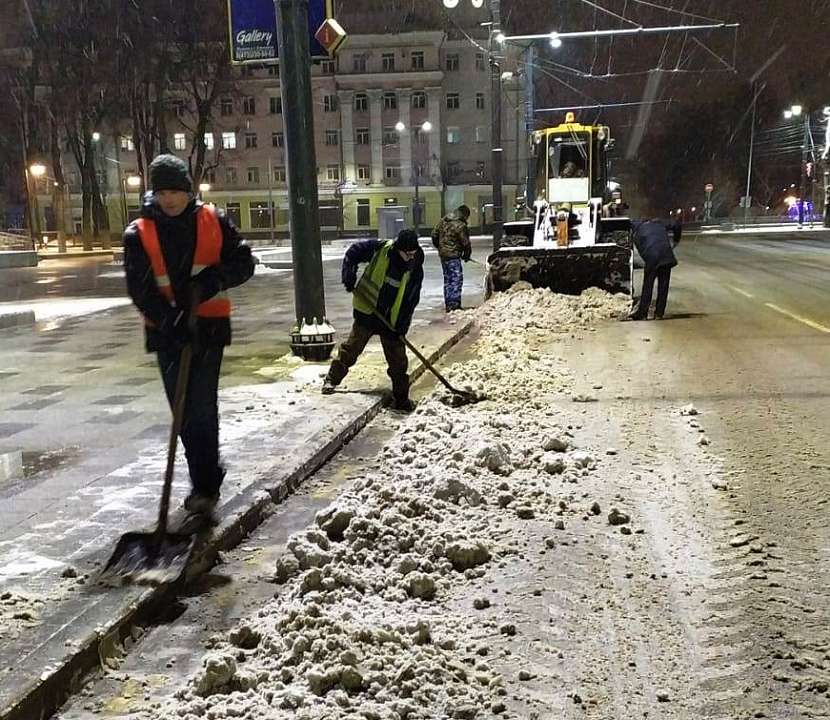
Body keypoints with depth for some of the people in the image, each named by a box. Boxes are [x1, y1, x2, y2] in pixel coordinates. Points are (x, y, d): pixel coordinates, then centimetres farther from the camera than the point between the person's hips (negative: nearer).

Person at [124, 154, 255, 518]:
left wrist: (214, 279, -18)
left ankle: (205, 486, -3)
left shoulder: (213, 221, -1)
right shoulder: (139, 233, -2)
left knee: (202, 408, -9)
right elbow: (140, 289, -8)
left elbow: (243, 262, 1)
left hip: (208, 326, -2)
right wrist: (170, 319, -22)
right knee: (183, 410, 9)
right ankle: (207, 479, 24)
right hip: (167, 330, 2)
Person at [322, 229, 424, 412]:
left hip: (393, 320, 2)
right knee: (351, 347, 0)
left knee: (398, 359, 5)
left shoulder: (415, 268, -9)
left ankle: (402, 399, 16)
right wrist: (349, 279, -11)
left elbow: (412, 300, -5)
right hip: (367, 312, -1)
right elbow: (352, 254, -1)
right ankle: (332, 379, 17)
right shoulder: (379, 249, -16)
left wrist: (403, 326, -10)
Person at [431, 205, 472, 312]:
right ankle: (454, 305, -9)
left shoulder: (443, 220, 9)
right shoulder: (461, 226, -14)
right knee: (456, 279, -4)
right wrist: (466, 255, 7)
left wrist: (440, 247, 25)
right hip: (453, 255, -8)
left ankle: (448, 305, 20)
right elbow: (465, 243, -9)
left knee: (447, 280, 15)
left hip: (443, 254, 8)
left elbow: (434, 235, 14)